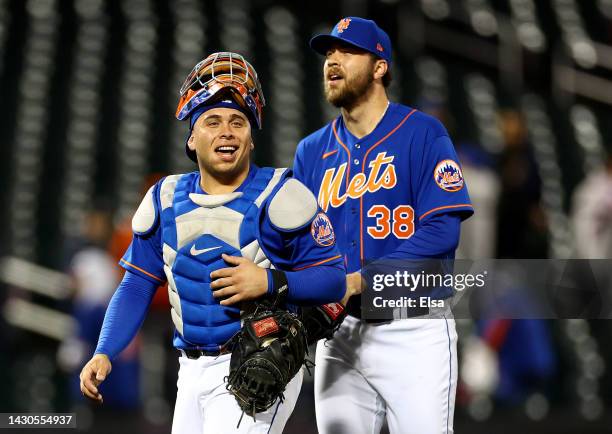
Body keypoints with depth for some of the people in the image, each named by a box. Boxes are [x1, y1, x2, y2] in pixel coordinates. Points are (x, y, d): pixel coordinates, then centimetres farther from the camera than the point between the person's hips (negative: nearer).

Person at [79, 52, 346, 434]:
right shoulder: (167, 199, 8)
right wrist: (104, 354, 0)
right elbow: (138, 285, 11)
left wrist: (270, 282, -23)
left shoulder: (278, 196, -8)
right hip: (193, 372, 6)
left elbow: (334, 279, -8)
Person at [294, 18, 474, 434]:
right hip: (338, 333, 5)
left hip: (413, 332, -5)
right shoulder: (312, 151, 10)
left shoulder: (423, 133, -4)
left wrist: (357, 281, -20)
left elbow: (442, 231, -14)